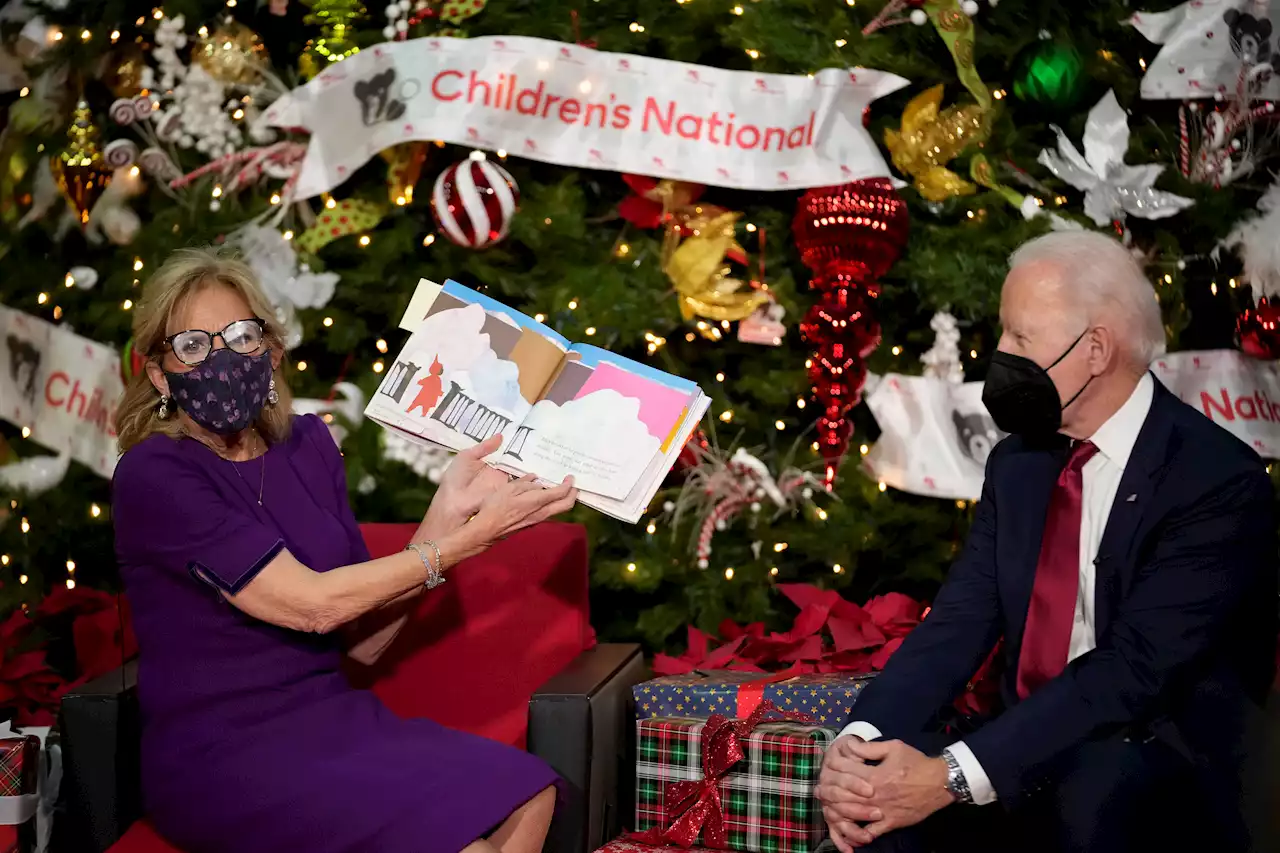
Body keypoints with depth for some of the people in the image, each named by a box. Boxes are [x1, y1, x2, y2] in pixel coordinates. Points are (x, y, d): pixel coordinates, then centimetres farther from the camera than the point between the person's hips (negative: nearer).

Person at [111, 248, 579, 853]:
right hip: (220, 759, -6)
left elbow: (363, 639, 4)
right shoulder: (153, 476, -12)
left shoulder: (307, 446, 8)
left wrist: (448, 510, -5)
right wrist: (473, 537, -15)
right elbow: (311, 604, -18)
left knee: (525, 797, -15)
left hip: (332, 722, 6)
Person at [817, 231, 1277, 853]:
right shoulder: (1016, 462, 10)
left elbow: (1134, 670, -22)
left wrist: (953, 775, -28)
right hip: (1029, 760, 4)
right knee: (878, 783, -22)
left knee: (1096, 784, -36)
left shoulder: (1220, 480, -13)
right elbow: (959, 622, 1)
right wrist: (861, 736, -18)